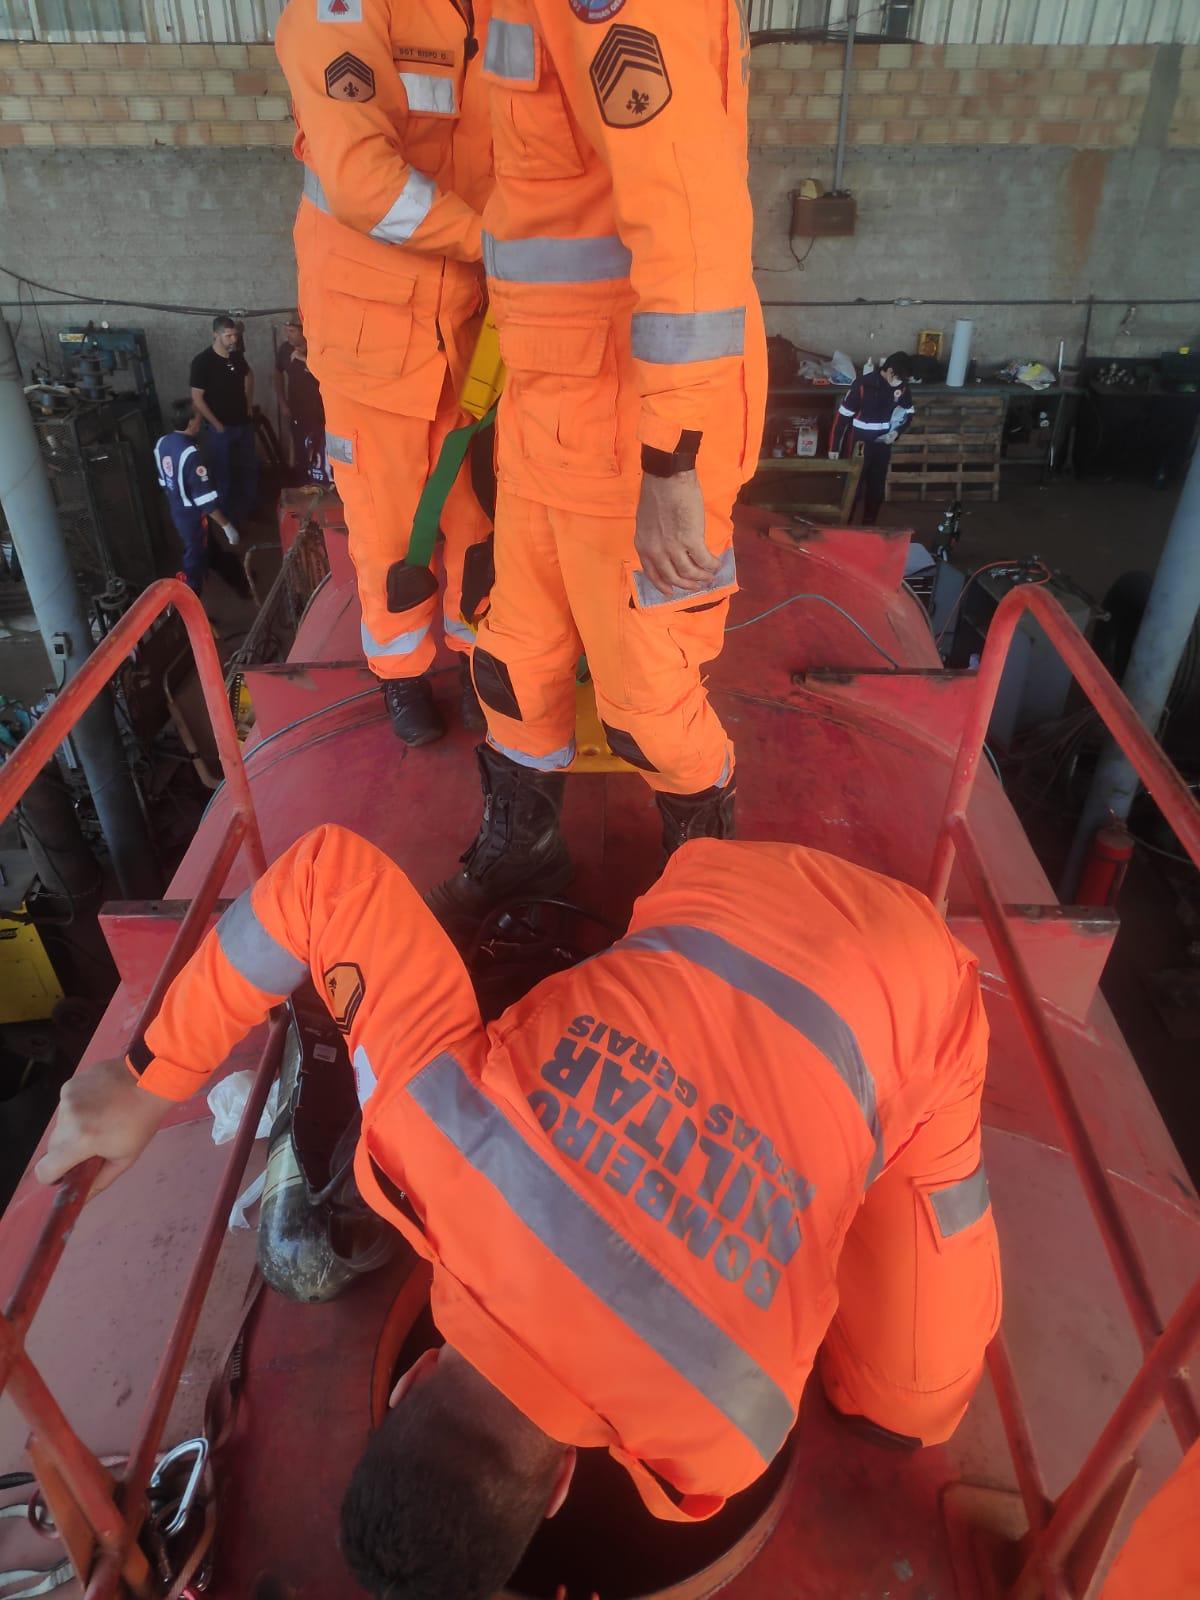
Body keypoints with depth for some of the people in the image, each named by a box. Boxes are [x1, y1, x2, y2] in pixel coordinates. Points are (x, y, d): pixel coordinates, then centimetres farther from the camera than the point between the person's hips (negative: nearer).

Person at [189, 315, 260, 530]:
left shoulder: (237, 356, 1)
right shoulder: (202, 362, -17)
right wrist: (217, 425, -14)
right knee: (224, 475, 3)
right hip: (221, 428, -6)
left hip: (243, 424, 6)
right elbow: (197, 399, -15)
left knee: (250, 468, 17)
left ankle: (250, 510, 34)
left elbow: (249, 376, 23)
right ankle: (229, 518, 14)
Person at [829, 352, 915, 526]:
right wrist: (834, 447, -13)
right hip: (859, 443, -5)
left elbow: (910, 412, 12)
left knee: (877, 489, 11)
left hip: (882, 444, 5)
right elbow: (843, 416, -15)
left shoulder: (902, 386, -4)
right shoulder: (863, 384, -19)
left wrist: (897, 432, -6)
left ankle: (869, 526, 25)